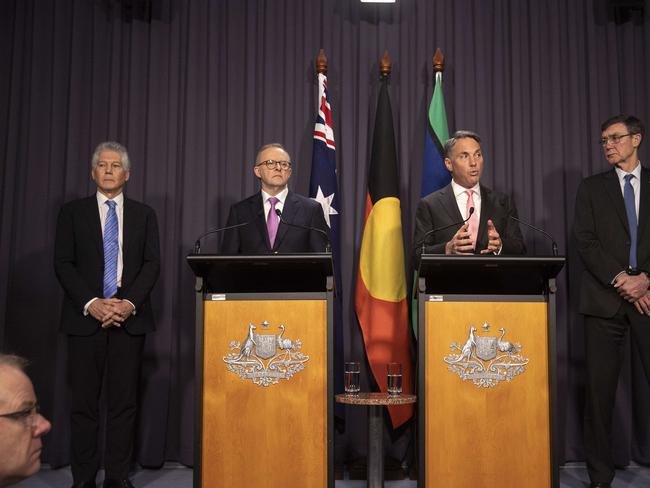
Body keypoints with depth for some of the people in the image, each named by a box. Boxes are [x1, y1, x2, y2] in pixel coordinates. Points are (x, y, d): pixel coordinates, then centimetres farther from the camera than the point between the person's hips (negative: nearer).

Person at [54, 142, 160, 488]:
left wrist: (129, 303, -11)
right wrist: (91, 303, -11)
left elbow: (152, 264, 4)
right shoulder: (72, 212, 9)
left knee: (124, 401, 2)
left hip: (130, 317, 1)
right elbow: (63, 264, 1)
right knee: (84, 401, 2)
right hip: (85, 317, -1)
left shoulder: (144, 214, 12)